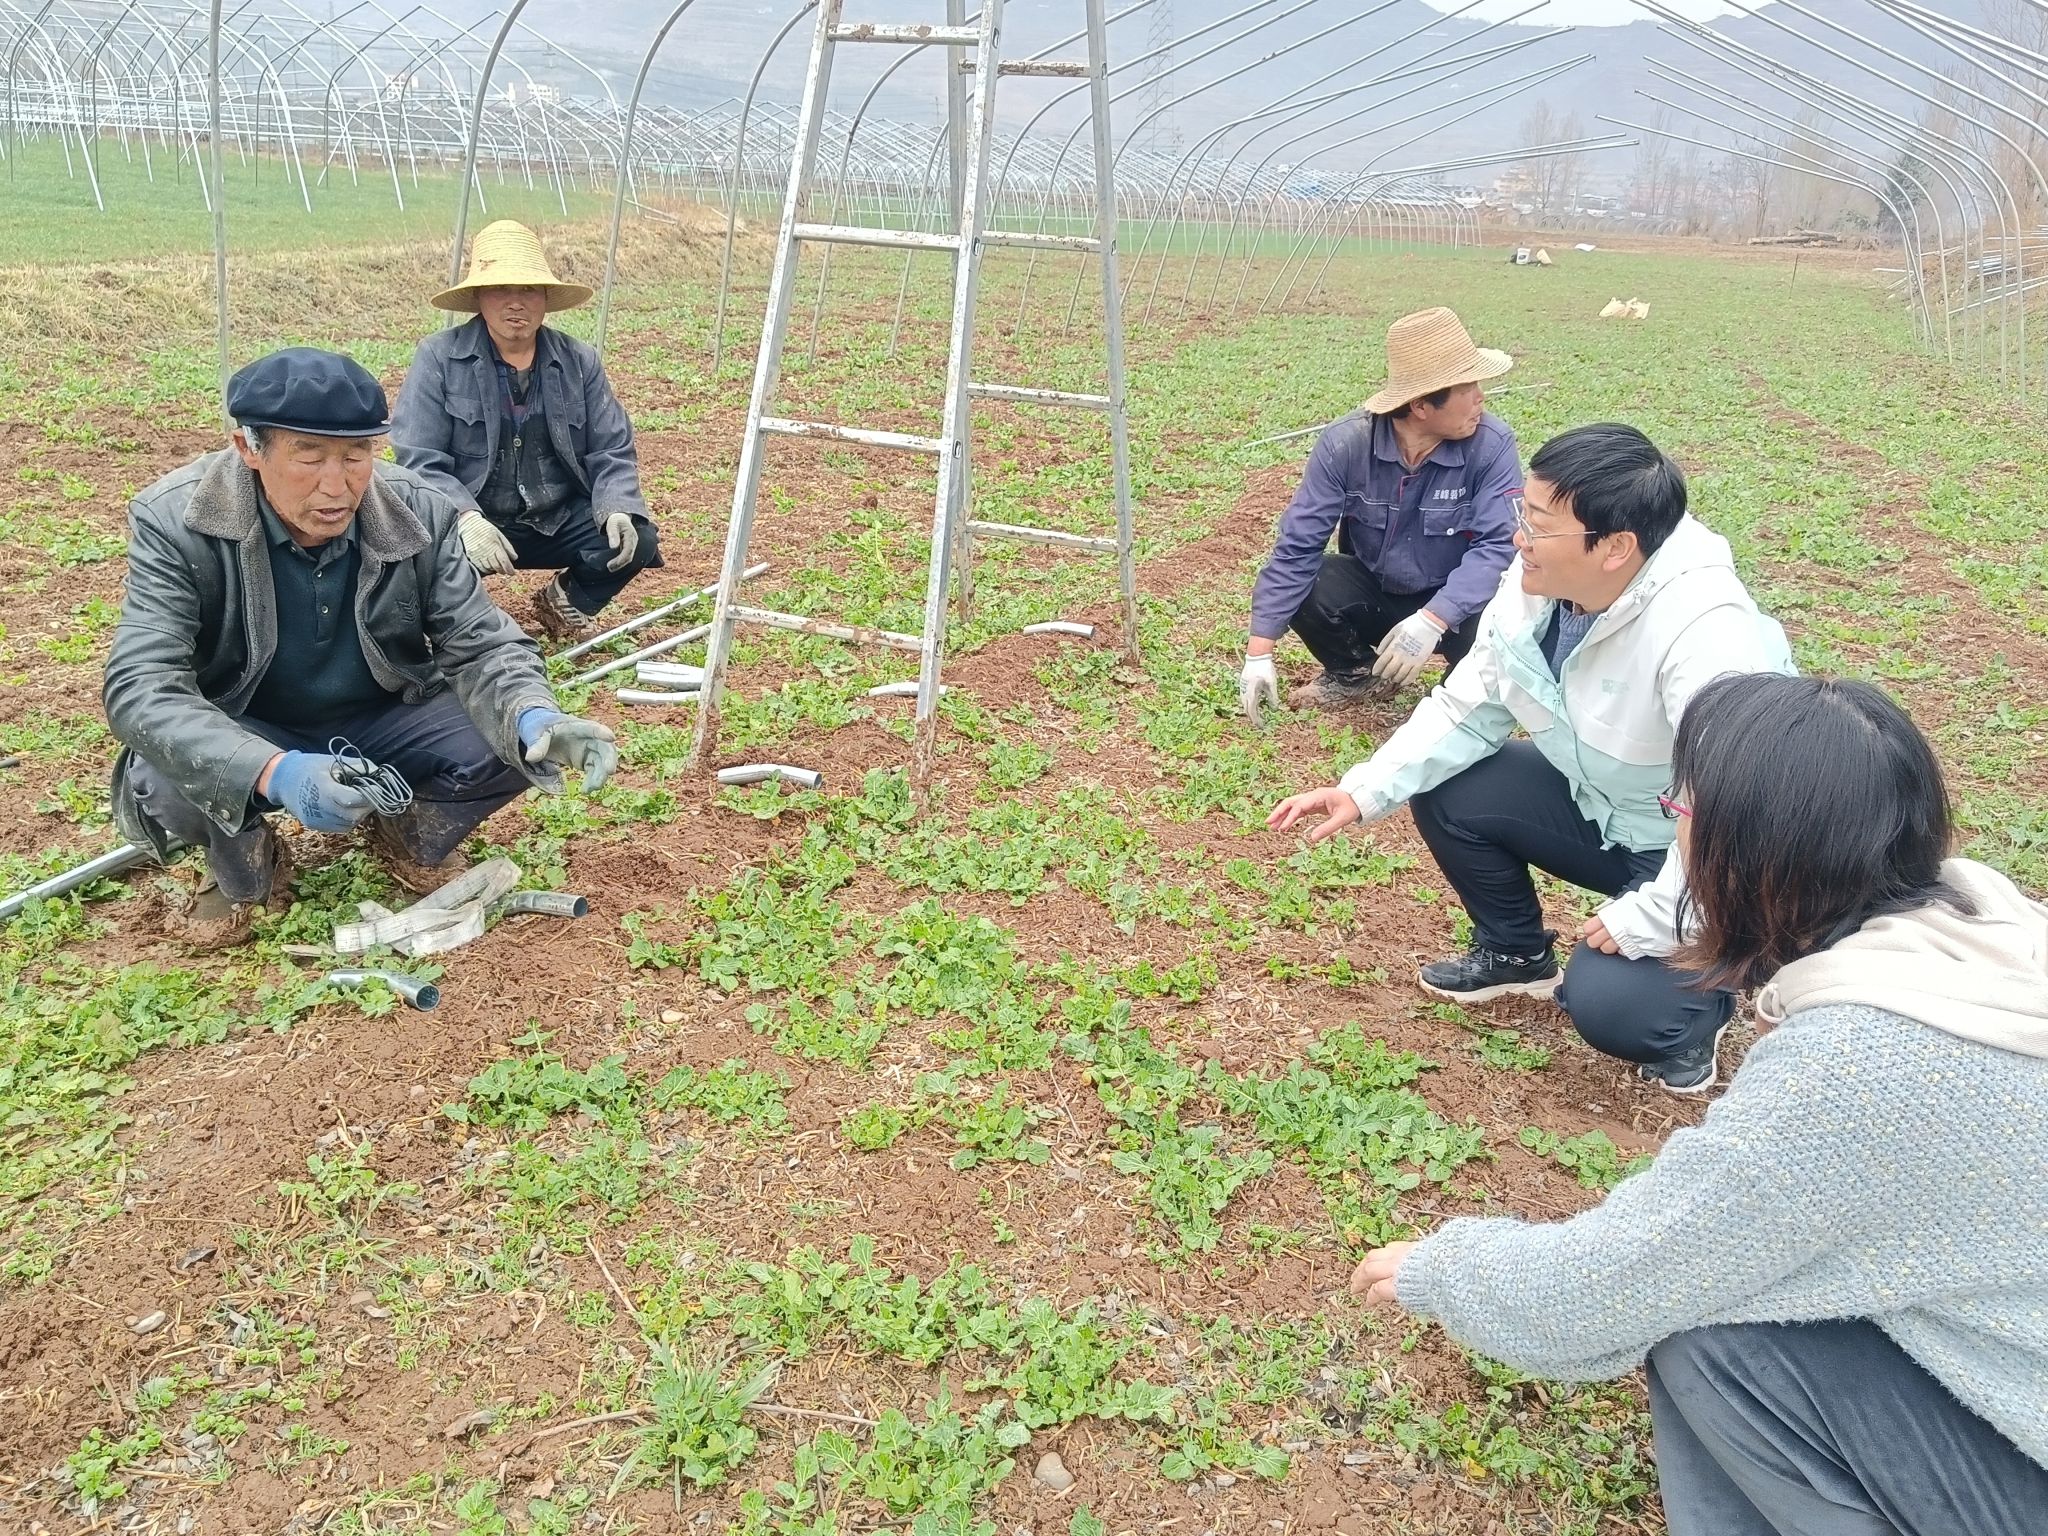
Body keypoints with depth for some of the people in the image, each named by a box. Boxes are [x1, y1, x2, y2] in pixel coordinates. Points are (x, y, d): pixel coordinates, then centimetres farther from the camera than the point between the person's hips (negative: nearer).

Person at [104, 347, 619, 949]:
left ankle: (410, 832, 11)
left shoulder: (420, 513, -15)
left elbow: (480, 644, -12)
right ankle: (244, 868, 4)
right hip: (246, 738, -2)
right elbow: (141, 686, -30)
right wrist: (272, 772, -49)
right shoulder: (176, 522, -23)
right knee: (160, 790, -34)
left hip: (382, 723, 2)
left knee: (514, 744, -23)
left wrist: (534, 719, -37)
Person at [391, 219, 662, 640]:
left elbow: (613, 452, 4)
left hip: (558, 522, 3)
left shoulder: (579, 361, 5)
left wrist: (617, 509, -17)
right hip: (470, 521, -3)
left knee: (637, 541, -19)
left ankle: (564, 604, 13)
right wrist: (467, 520, -29)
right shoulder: (438, 358, -6)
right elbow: (418, 459, -12)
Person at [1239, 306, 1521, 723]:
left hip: (1452, 601, -1)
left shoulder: (1492, 445, -21)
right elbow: (1298, 544, -20)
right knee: (1301, 590, -27)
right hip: (1369, 590, 2)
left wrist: (1433, 619, -43)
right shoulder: (1345, 444, -20)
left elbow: (1498, 544, -26)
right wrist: (1260, 651, -25)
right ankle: (1358, 673, 6)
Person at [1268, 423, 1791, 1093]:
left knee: (1605, 1004, -25)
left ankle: (1698, 997, 11)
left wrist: (1645, 922, -27)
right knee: (1447, 794, -4)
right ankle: (1518, 954, 20)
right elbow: (1468, 708, -3)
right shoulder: (1538, 584, -14)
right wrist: (1367, 790, -14)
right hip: (1603, 805, 7)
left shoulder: (1707, 634, -37)